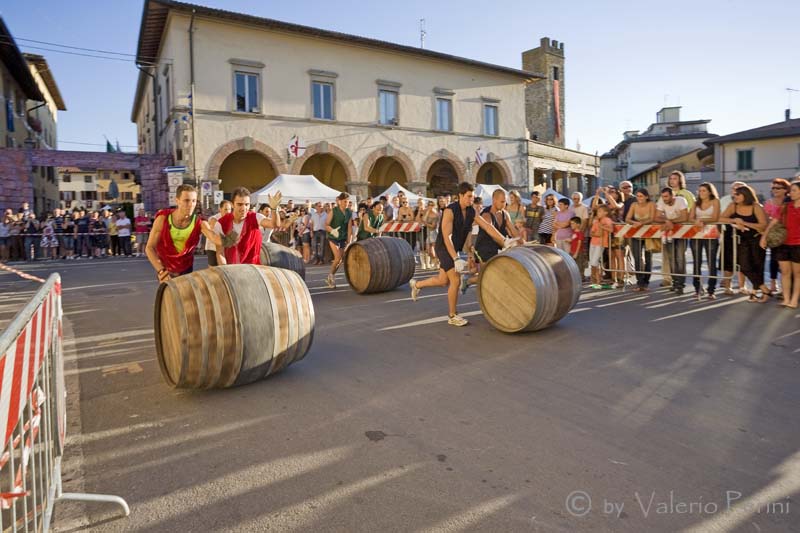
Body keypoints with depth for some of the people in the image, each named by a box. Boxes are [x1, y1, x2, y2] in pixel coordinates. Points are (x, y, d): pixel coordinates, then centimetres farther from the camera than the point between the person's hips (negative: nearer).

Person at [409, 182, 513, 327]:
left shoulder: (471, 212, -1)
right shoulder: (450, 211, -22)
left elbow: (487, 226, -5)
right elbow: (446, 237, -28)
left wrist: (504, 241, -17)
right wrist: (456, 259, -34)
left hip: (455, 249, 8)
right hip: (444, 248, -8)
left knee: (443, 281, 16)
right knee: (455, 281, -11)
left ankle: (416, 284, 40)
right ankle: (452, 316, 5)